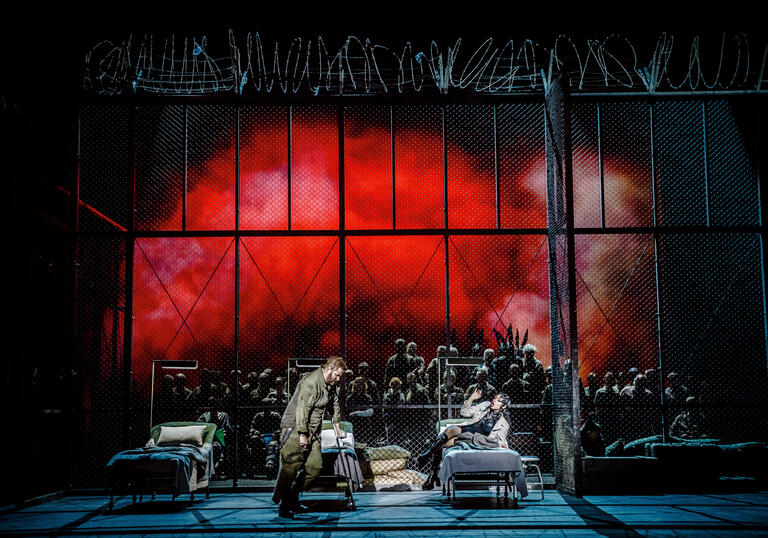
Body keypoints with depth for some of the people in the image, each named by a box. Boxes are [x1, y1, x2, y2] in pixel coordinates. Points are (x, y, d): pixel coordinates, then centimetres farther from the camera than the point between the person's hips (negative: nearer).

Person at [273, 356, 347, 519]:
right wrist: (303, 435, -20)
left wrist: (337, 428, 34)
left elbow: (335, 405, 30)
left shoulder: (331, 385, 14)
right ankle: (280, 498, -9)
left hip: (312, 432, 9)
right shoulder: (311, 382, -16)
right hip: (295, 427, -9)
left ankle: (292, 498, 10)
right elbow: (302, 409, -20)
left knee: (315, 466, -1)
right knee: (294, 464, -18)